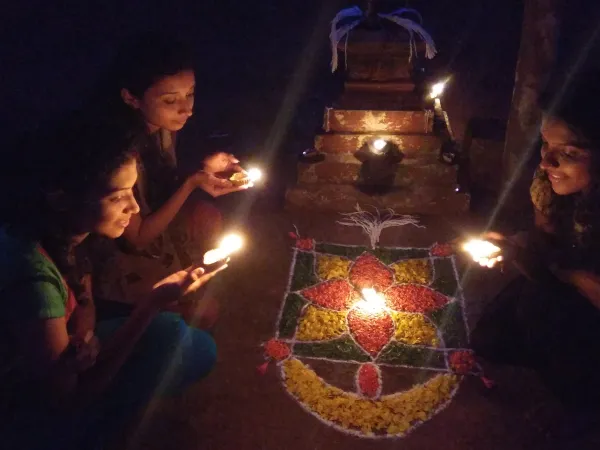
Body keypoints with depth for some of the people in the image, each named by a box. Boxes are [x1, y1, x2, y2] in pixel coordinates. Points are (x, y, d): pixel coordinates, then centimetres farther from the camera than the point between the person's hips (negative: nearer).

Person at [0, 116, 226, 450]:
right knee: (168, 333, -22)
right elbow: (69, 397, -26)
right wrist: (152, 305, -32)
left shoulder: (55, 232, -12)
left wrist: (84, 337, -20)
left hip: (52, 372, 7)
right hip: (30, 418, -6)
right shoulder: (31, 275, -35)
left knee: (199, 350, 2)